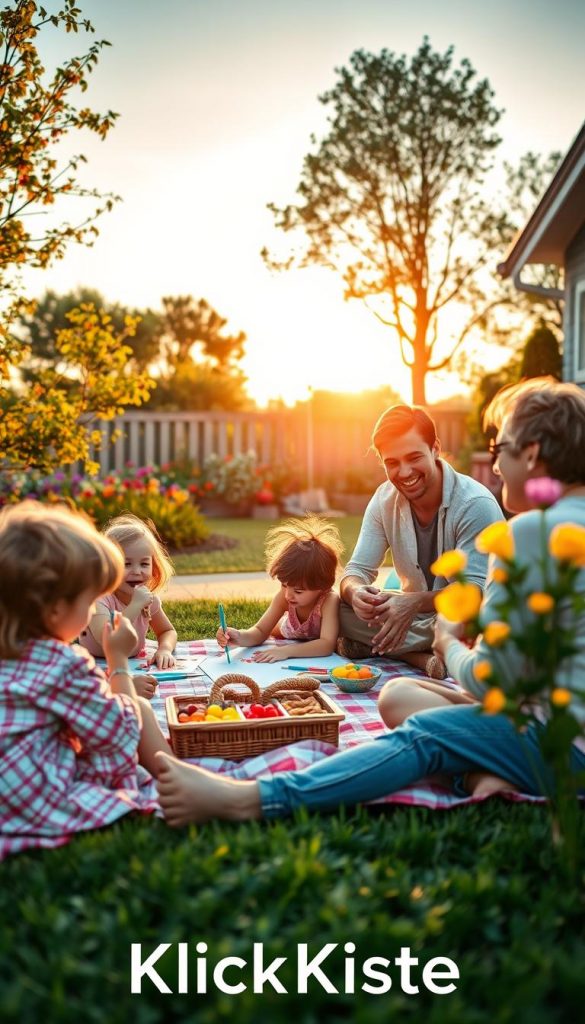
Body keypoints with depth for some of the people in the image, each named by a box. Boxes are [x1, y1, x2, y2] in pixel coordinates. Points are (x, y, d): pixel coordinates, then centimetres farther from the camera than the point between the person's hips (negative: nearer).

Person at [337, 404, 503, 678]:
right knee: (341, 606, -16)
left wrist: (416, 602, -43)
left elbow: (477, 591, -26)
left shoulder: (476, 504, -22)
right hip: (418, 614, 6)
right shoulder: (385, 500, -4)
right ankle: (422, 656, -22)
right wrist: (355, 592, -32)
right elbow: (358, 570, -6)